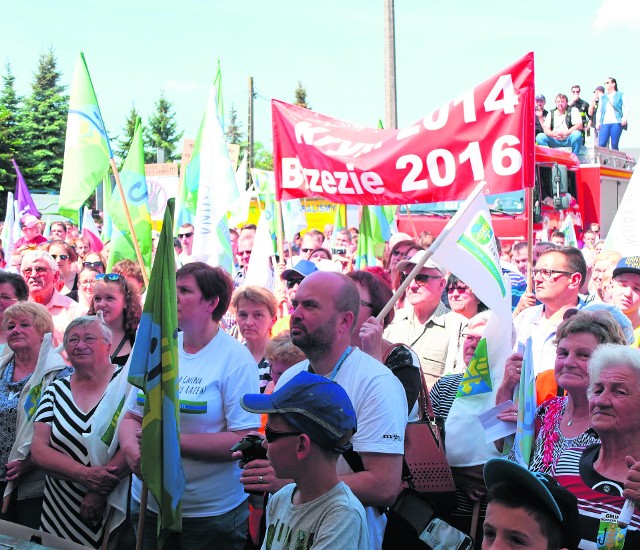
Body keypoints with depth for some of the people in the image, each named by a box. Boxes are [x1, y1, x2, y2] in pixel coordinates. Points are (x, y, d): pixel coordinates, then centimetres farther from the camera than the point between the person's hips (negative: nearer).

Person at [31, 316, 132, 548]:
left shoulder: (126, 383, -5)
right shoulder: (56, 390, 6)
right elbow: (39, 450, -2)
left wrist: (99, 493, -20)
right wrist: (85, 474, -18)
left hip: (116, 511, -3)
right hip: (60, 514, 4)